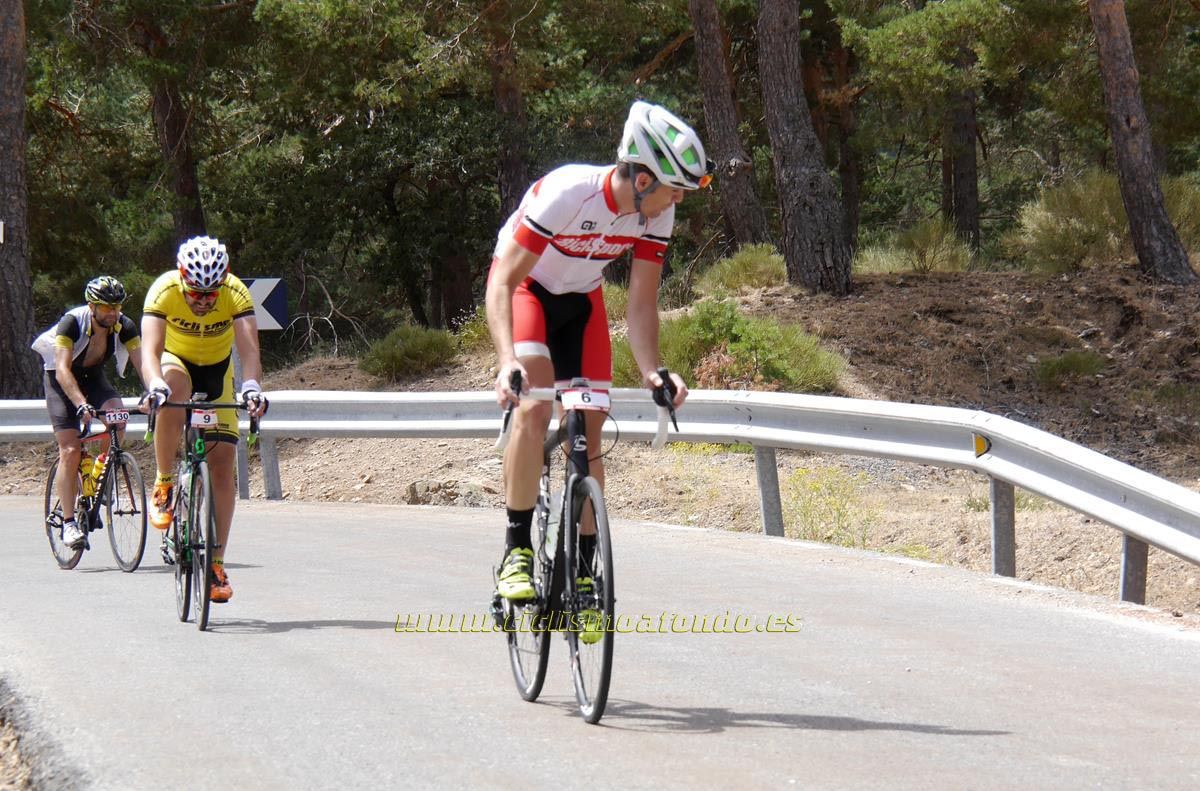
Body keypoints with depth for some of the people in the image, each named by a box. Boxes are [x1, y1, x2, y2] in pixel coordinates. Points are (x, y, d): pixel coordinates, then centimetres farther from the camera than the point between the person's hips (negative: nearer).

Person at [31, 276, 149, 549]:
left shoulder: (124, 327, -20)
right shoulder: (72, 323, -31)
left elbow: (142, 364, -26)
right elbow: (63, 370, -39)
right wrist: (82, 405, -53)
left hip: (94, 377, 4)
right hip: (61, 380, -4)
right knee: (70, 451, -15)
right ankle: (68, 522, -9)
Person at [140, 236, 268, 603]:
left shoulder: (236, 293, -28)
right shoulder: (164, 290, -31)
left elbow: (248, 347, -40)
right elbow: (150, 349, -41)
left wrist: (251, 387, -59)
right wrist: (155, 385, -61)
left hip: (217, 370, 1)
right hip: (176, 361, -1)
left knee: (223, 461, -10)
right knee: (172, 395, -39)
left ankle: (216, 563, -3)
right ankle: (164, 484, -19)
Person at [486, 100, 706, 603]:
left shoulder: (657, 211, -19)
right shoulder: (566, 193, -36)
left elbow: (641, 302, -13)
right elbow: (502, 281, -36)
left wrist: (652, 372, -29)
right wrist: (507, 362, -49)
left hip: (581, 300, 5)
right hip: (525, 288, -5)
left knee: (588, 434, -1)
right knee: (535, 405, -28)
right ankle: (516, 552, -21)